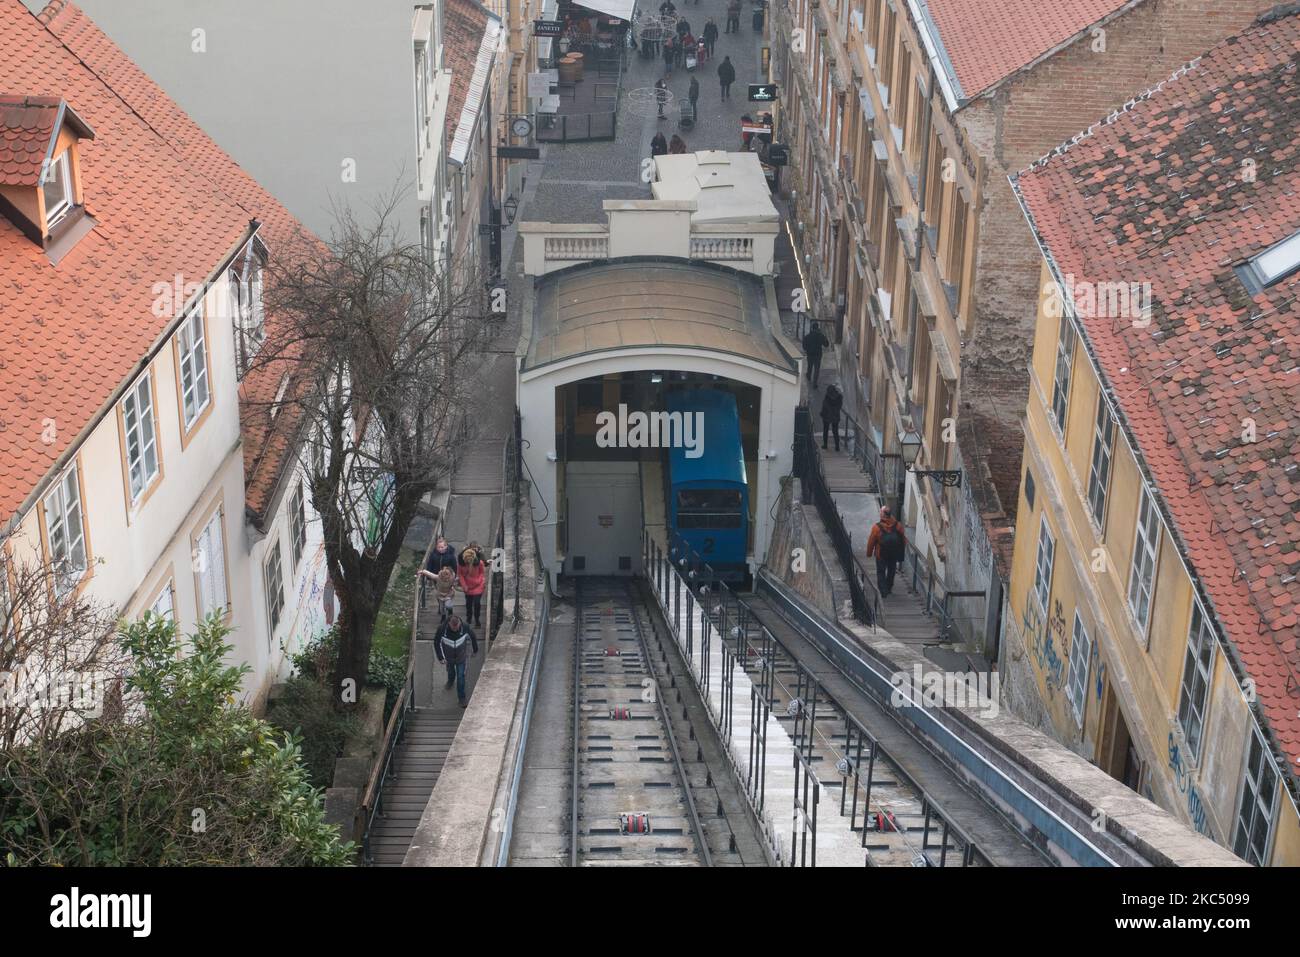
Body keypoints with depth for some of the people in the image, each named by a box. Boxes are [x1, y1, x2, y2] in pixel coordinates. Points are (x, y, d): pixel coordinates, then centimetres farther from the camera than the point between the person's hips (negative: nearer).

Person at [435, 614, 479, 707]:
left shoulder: (465, 628, -28)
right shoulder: (442, 630, -31)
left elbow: (472, 637, -8)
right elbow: (437, 644, -15)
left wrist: (475, 650, 5)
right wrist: (441, 658, -16)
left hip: (461, 657, -1)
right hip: (448, 657, 1)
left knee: (461, 676, 1)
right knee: (450, 671, 28)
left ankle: (461, 697, 15)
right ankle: (451, 680, 62)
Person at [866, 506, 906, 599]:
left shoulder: (877, 527, -22)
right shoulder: (898, 525, -13)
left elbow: (871, 542, -12)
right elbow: (904, 540, -1)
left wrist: (869, 553, 3)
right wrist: (902, 553, 14)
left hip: (881, 555, -3)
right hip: (894, 555, 3)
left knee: (881, 573, 13)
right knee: (891, 571, 23)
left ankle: (883, 592, 10)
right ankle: (889, 588, 40)